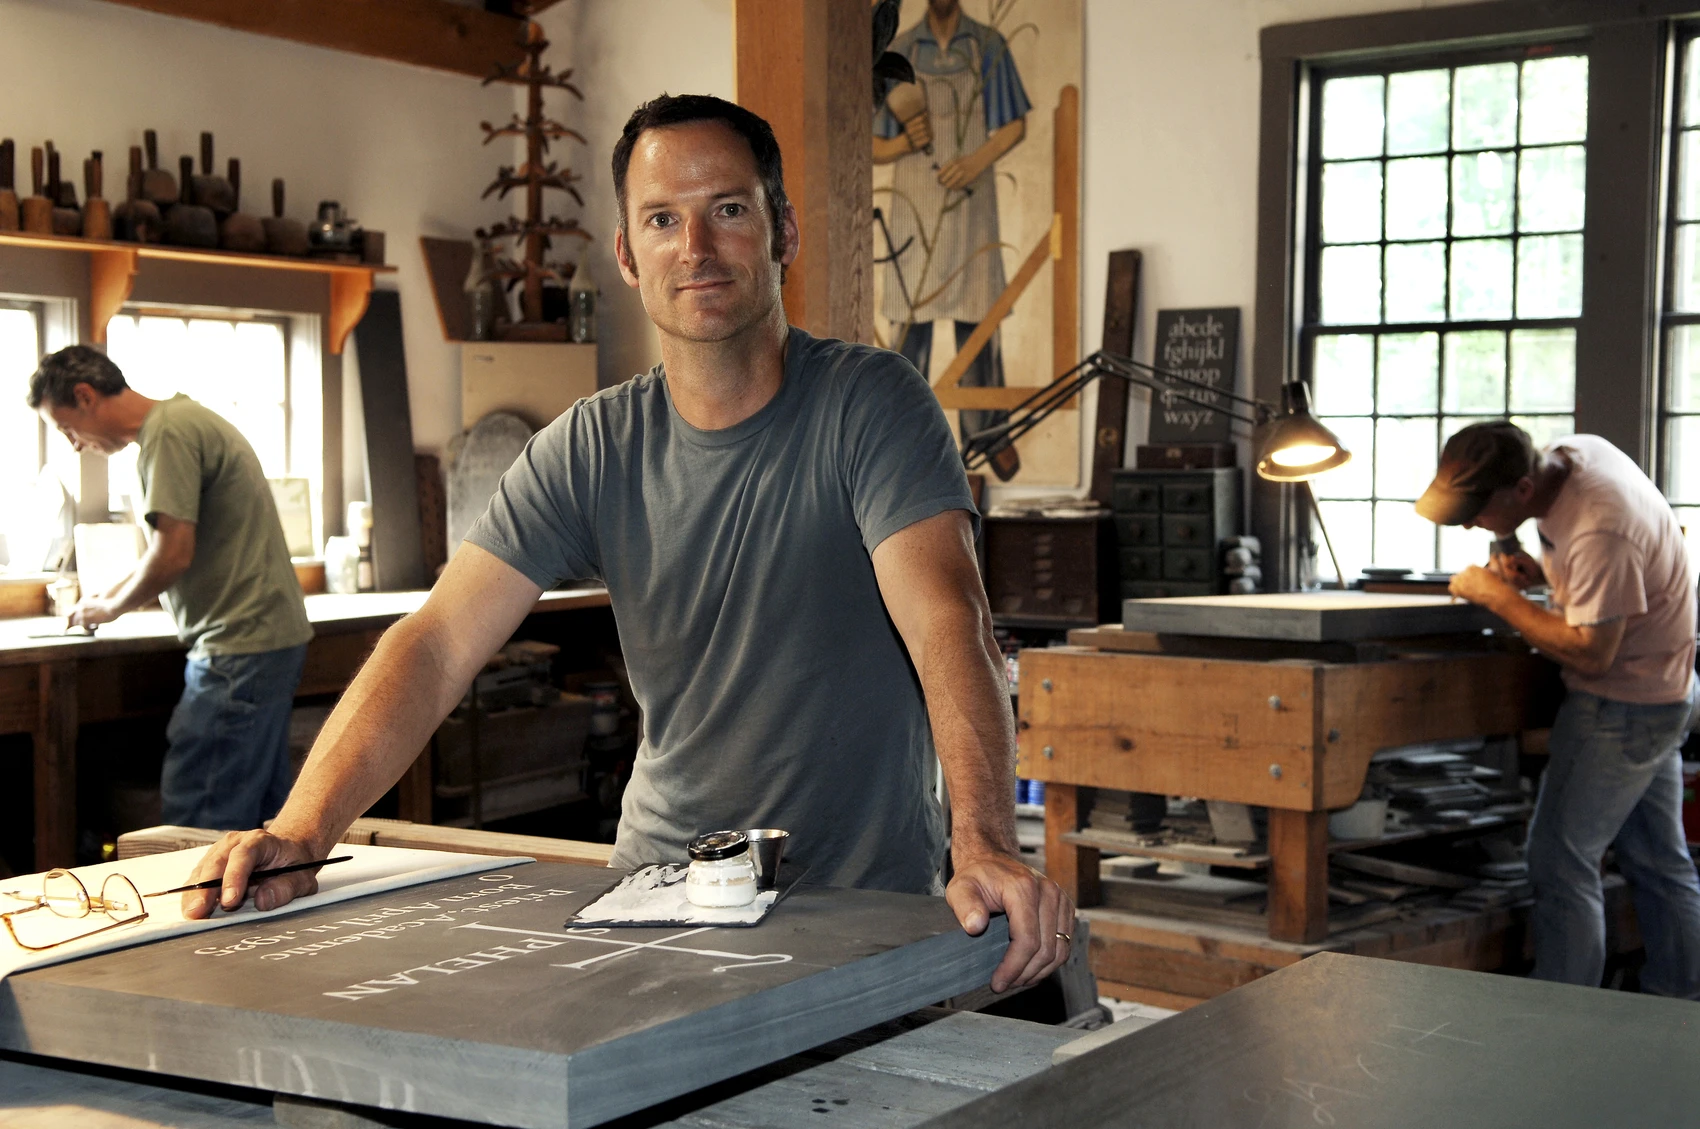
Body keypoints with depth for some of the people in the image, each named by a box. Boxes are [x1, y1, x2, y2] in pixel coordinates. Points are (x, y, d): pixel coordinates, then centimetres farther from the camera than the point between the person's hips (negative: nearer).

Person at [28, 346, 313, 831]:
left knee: (195, 827, -11)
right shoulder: (185, 419, 19)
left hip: (240, 650, -11)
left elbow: (173, 555, -19)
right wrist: (110, 594, 19)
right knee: (260, 821, 12)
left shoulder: (170, 431, -13)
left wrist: (110, 608, -2)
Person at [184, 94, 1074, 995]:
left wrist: (985, 847, -39)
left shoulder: (869, 404, -8)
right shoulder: (590, 451, 2)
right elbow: (439, 643, -6)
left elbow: (947, 623, -22)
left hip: (867, 909, -3)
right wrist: (299, 833, -21)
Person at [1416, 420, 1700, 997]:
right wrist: (1542, 573, -3)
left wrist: (1498, 596, -20)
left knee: (1561, 862, -6)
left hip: (1624, 705, -10)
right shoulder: (1571, 452, -3)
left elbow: (1591, 652, -27)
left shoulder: (1599, 532, -32)